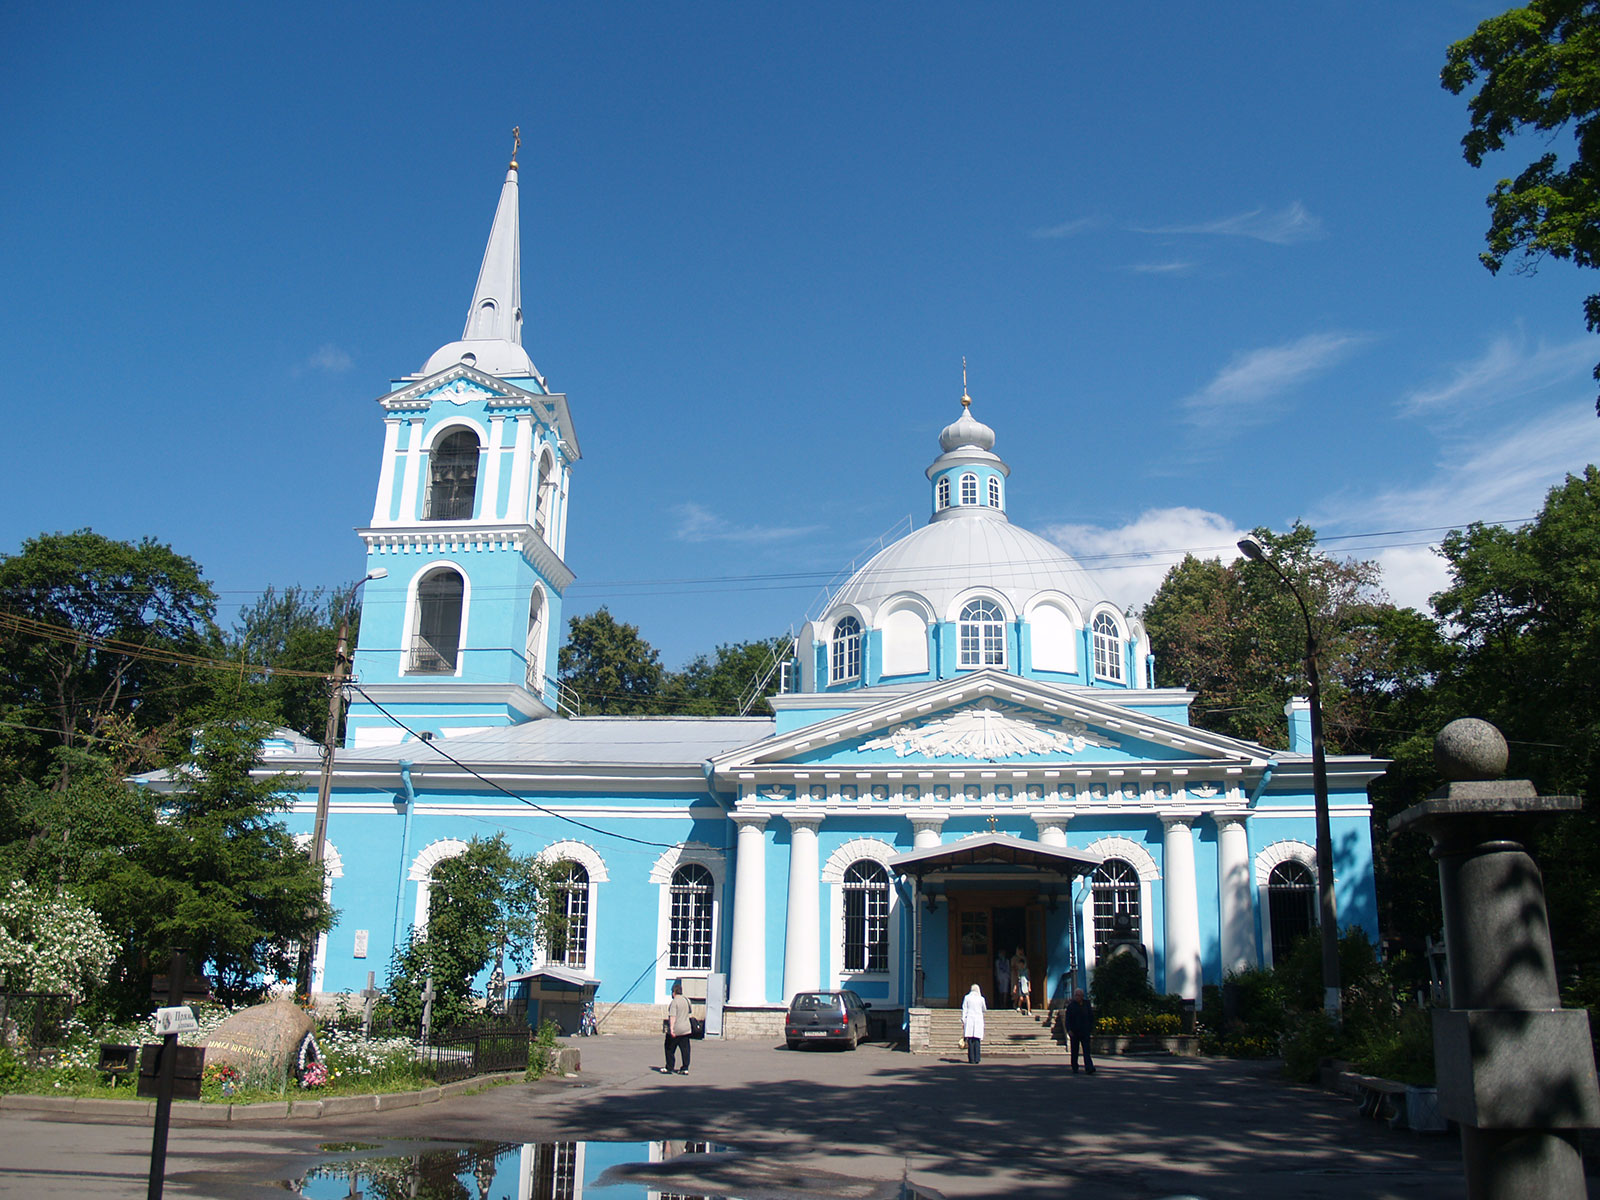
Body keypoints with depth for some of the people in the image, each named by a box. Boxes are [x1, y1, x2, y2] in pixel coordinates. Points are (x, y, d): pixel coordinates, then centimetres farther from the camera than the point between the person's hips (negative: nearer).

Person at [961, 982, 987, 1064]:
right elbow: (984, 1009, 17)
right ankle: (977, 1058, -4)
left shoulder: (967, 997, 3)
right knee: (977, 1040, 3)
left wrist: (963, 1021, 4)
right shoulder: (981, 999, 3)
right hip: (978, 1020, 0)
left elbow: (964, 1010, 1)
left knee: (970, 1040, 1)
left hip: (969, 1020, 0)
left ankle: (971, 1059, -3)